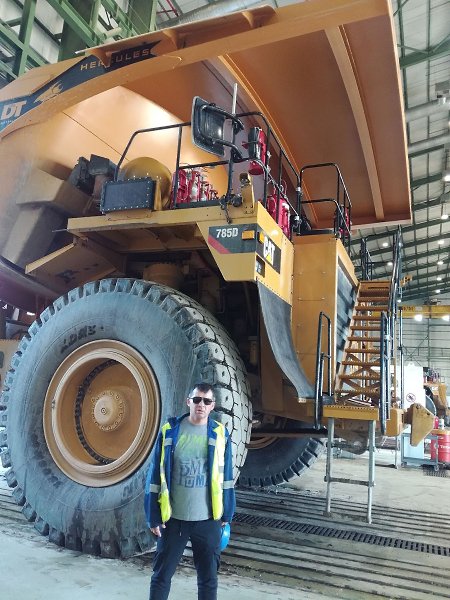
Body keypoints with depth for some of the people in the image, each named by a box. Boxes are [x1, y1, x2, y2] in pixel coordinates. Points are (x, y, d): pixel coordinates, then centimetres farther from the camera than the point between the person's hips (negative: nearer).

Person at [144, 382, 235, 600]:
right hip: (174, 518, 0)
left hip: (208, 520, 1)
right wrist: (153, 516, -2)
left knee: (208, 578, 14)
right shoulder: (170, 431, -7)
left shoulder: (220, 434, -5)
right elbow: (156, 476, -2)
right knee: (161, 576, 13)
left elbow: (226, 478, 3)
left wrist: (226, 514, 6)